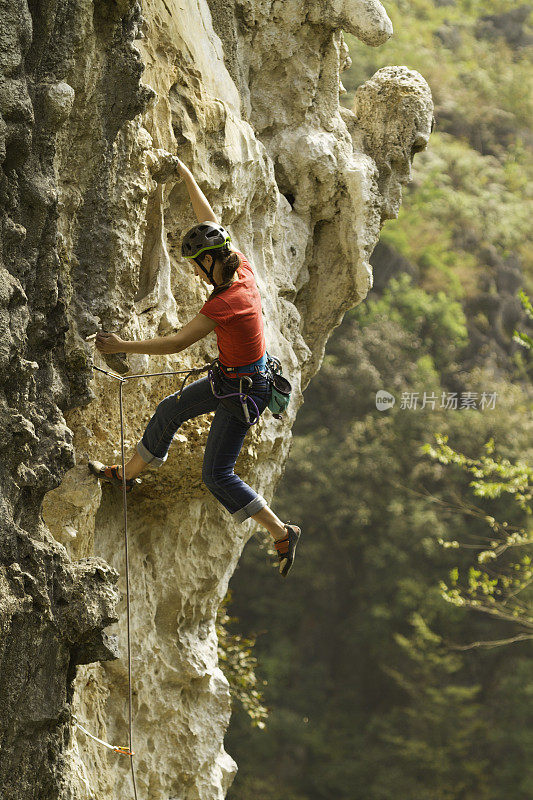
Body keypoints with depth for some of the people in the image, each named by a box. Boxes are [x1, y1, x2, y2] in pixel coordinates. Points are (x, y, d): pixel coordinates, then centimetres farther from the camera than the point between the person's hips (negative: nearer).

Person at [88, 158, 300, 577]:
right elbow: (210, 218, 5)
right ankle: (127, 474, 43)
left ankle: (282, 532, 4)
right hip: (230, 377, 9)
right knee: (170, 411, 23)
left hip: (243, 390, -9)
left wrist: (122, 346, -19)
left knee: (217, 475, -3)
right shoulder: (241, 265, -9)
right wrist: (185, 174, 14)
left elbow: (177, 342, -27)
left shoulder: (225, 303, -32)